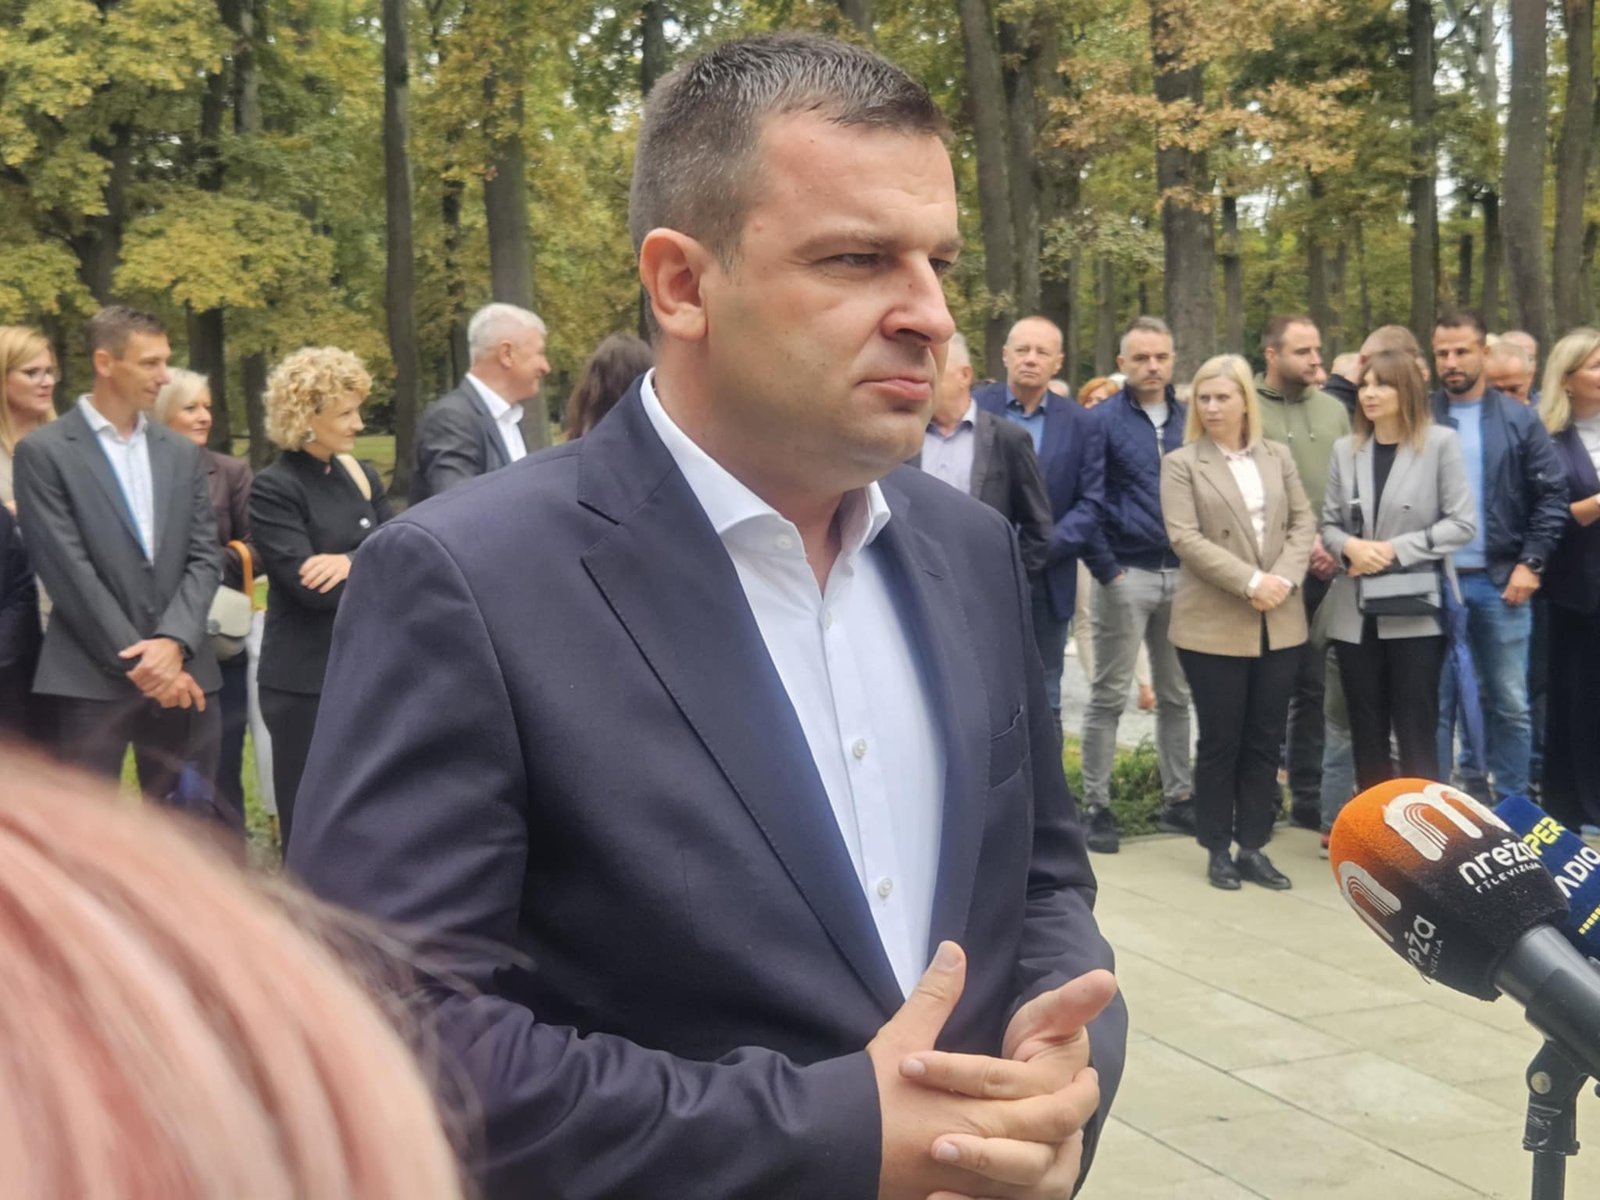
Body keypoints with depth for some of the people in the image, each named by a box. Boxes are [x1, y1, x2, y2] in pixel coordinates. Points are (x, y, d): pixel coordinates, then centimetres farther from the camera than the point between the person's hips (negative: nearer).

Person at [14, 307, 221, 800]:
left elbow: (205, 557, 7)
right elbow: (68, 571, -9)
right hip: (91, 678, -4)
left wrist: (173, 642, -10)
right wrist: (136, 662, -11)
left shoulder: (183, 453, 14)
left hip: (181, 672, 5)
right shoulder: (44, 451, -2)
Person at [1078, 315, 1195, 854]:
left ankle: (1178, 798, 22)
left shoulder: (1189, 420, 9)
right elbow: (1088, 502, -7)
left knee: (1176, 695, 12)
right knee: (1109, 697, 1)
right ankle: (1097, 806, 7)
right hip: (1127, 575, -4)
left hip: (1181, 573, 4)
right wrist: (1107, 570, -12)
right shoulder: (1103, 421, -3)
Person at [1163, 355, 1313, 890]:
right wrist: (1250, 582, -17)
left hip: (1279, 622, 4)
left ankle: (1252, 848, 15)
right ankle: (1218, 850, 13)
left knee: (1265, 740, 7)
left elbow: (1303, 522, 8)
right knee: (1220, 741, 2)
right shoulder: (1181, 464, -1)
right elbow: (1185, 538, -11)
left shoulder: (1278, 456, 11)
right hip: (1214, 624, -3)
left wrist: (1285, 577, -10)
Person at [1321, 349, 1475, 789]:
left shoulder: (1440, 442, -3)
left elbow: (1463, 523, -7)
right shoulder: (1345, 449, 8)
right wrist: (1349, 546, -12)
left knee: (1416, 734, 1)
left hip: (1415, 610, -4)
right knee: (1366, 734, 11)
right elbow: (1328, 523, 10)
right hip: (1356, 612, 4)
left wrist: (1397, 549, -15)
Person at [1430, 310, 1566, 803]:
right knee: (1435, 701, 6)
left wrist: (1531, 563, -6)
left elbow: (1552, 495, 2)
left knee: (1509, 703, 8)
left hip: (1500, 581, 1)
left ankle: (1512, 806, 19)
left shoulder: (1518, 419, 3)